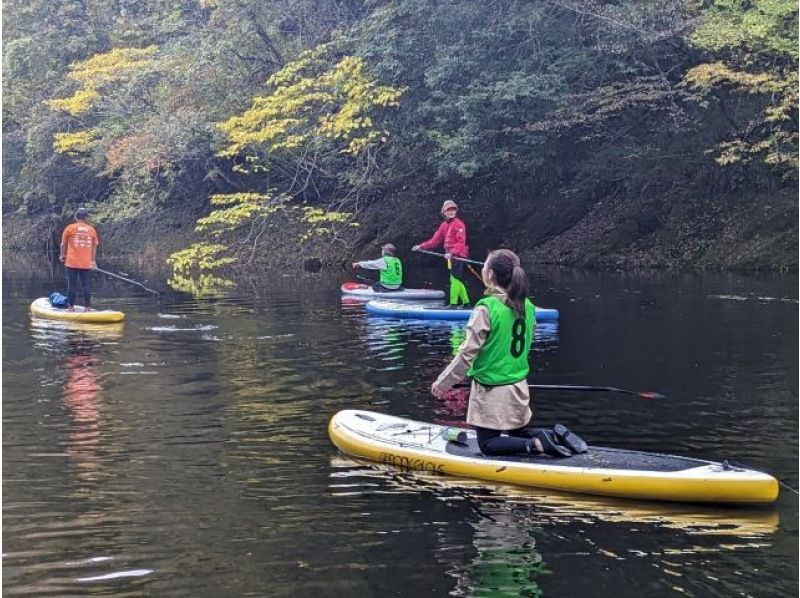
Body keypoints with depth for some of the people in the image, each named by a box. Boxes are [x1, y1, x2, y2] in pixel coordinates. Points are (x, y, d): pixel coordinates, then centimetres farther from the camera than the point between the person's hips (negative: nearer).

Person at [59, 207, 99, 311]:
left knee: (72, 285, 5)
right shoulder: (92, 229, 2)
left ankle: (70, 307, 7)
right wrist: (93, 260, 13)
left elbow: (63, 244, 3)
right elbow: (94, 247, 6)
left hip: (72, 262, -1)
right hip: (87, 263, 1)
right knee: (87, 285, 5)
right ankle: (88, 307, 6)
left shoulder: (70, 228, -3)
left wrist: (62, 255, 19)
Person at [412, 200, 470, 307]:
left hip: (458, 255, -8)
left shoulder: (459, 224, -8)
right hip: (451, 255, 8)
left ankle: (453, 303, -8)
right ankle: (466, 302, 21)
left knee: (454, 279, -9)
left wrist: (452, 253, -30)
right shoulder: (444, 225, 15)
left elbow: (461, 242, -17)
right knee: (457, 280, 12)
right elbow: (435, 240, 15)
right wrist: (421, 246, 7)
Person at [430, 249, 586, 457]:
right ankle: (556, 436, 0)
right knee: (519, 433, 24)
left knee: (488, 444, 7)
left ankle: (536, 444, -15)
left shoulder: (486, 309, -20)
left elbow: (468, 352, -18)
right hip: (519, 387, 7)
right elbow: (525, 346, 10)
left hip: (492, 391, -7)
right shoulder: (527, 306, 1)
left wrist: (443, 382, -7)